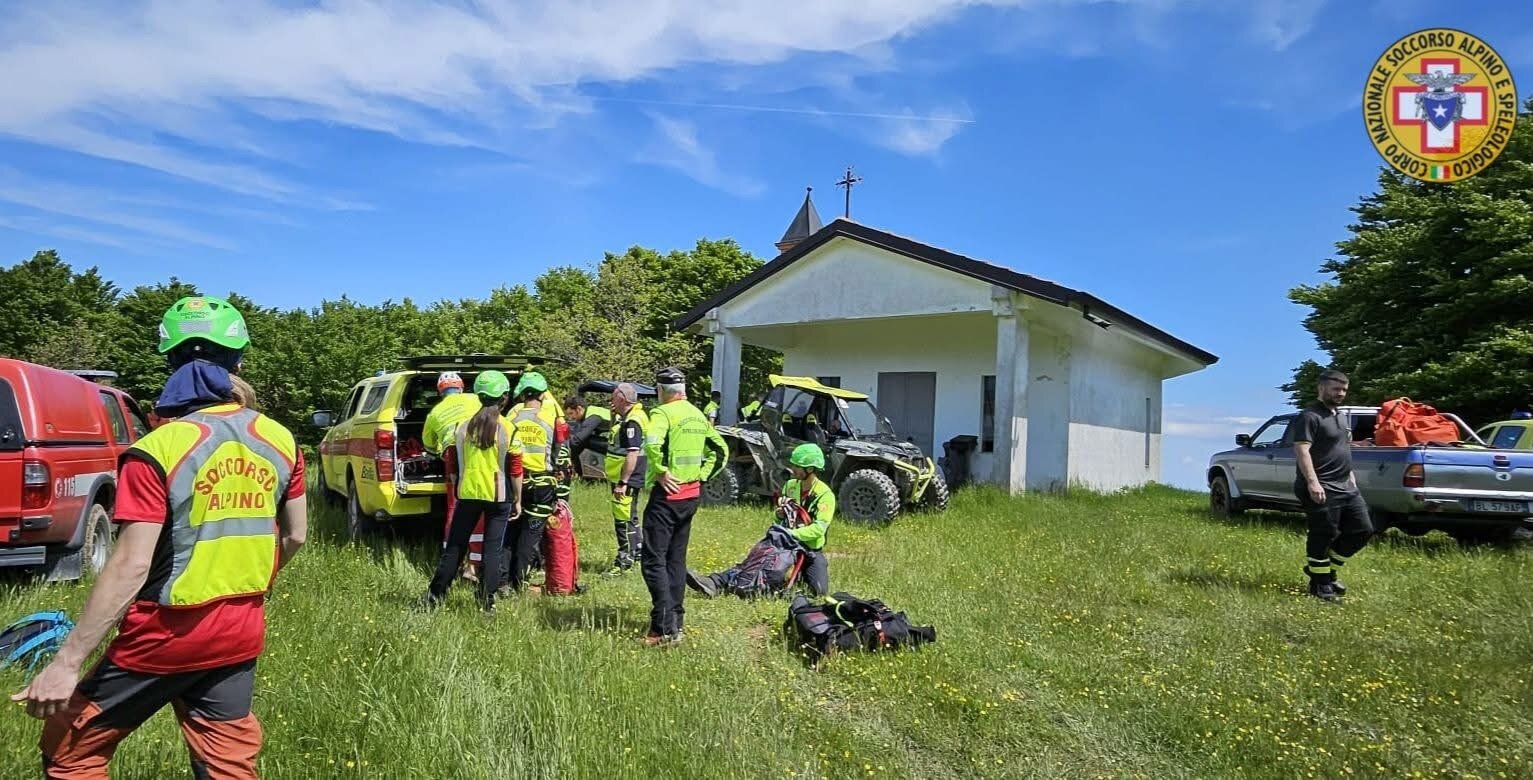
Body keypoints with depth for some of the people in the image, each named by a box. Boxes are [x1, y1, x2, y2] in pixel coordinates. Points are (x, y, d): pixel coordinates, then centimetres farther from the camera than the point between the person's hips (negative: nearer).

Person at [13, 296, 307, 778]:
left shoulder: (159, 449, -16)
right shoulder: (278, 440, -1)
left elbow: (131, 566, -20)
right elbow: (295, 536, 8)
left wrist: (66, 663, -13)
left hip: (168, 635, -5)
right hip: (242, 631, 5)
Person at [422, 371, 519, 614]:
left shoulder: (463, 426, 1)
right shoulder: (508, 429, -7)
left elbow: (453, 465, 6)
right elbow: (515, 470, -5)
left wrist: (456, 489, 18)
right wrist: (517, 500, 4)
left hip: (468, 493, 3)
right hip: (499, 496, -2)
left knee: (455, 546, 11)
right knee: (493, 549, 5)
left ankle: (434, 596, 15)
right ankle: (488, 599, 5)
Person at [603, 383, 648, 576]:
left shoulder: (632, 422, -20)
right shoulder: (630, 418, 13)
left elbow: (632, 454, -27)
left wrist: (623, 482, -28)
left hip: (626, 480, -11)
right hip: (624, 479, 11)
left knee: (624, 520, -4)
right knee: (630, 518, 21)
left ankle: (625, 560, 3)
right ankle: (638, 550, 33)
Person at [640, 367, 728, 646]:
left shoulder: (663, 413, -11)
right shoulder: (698, 415, 14)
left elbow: (651, 443, -32)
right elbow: (720, 449, 20)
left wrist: (661, 472, -20)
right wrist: (702, 476, 14)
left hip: (667, 494, -8)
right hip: (691, 495, 8)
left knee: (653, 560, -5)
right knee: (676, 559, 17)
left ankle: (665, 628, -11)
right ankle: (675, 621, 22)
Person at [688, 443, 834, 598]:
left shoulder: (825, 494, -13)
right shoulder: (789, 486, 7)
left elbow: (819, 528, -23)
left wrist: (793, 534, -31)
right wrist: (779, 515, -3)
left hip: (811, 550, -4)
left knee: (819, 590, -20)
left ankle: (801, 575, 9)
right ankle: (715, 583, -28)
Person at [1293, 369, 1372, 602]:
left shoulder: (1341, 415, 19)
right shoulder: (1310, 416, -11)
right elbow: (1302, 450, -21)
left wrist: (1350, 474, 22)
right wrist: (1312, 482, -29)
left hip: (1346, 487, 9)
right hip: (1321, 490, -9)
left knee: (1362, 531, 10)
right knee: (1323, 536, -4)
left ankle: (1326, 571, 22)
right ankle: (1319, 583, 8)